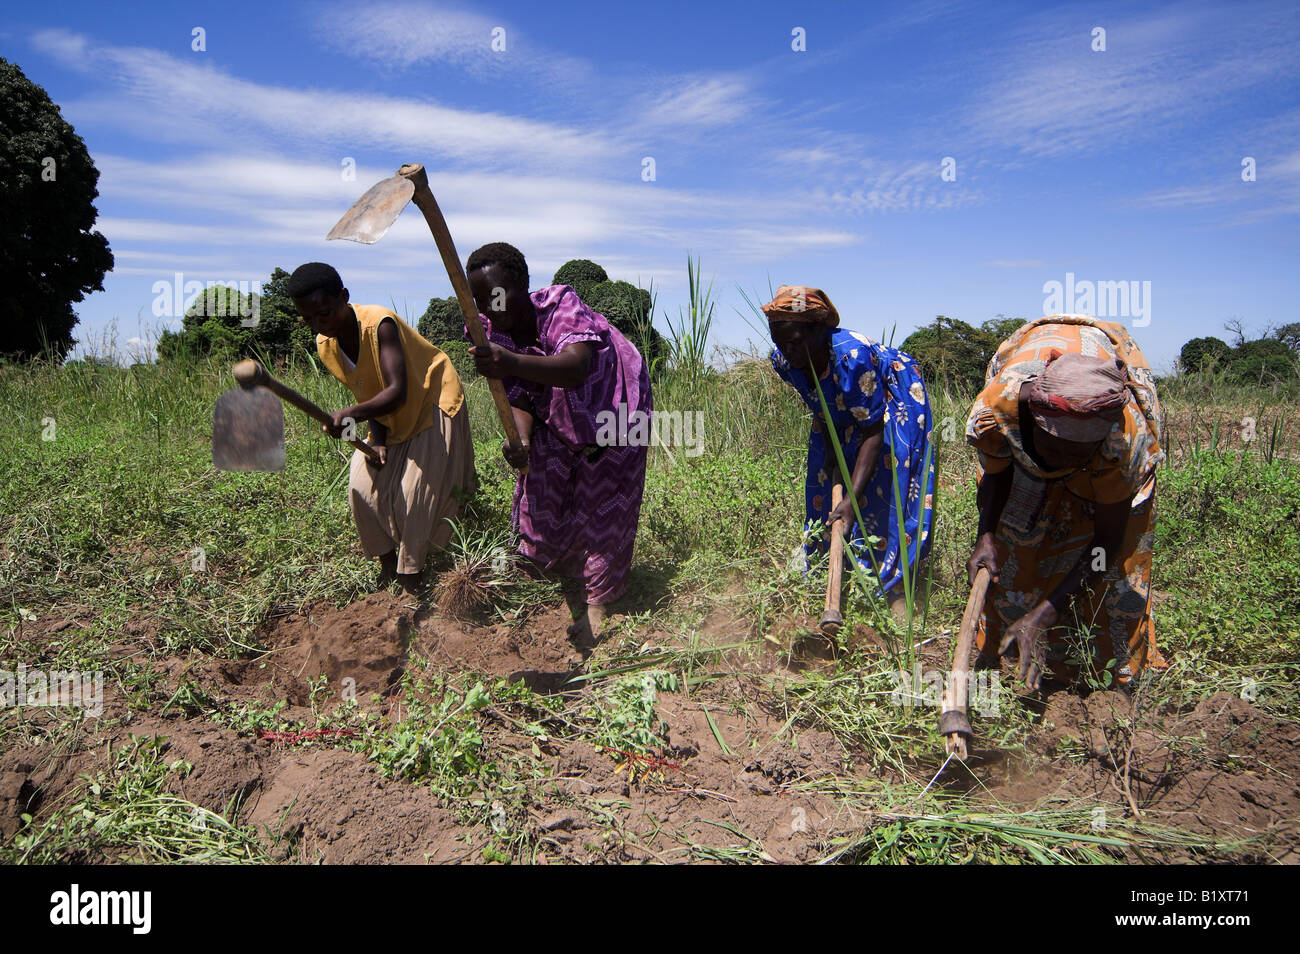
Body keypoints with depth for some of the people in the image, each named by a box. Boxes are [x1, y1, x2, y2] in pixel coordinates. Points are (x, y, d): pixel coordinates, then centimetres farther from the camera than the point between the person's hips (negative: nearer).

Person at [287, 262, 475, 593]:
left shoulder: (380, 324, -30)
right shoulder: (325, 346, -7)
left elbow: (397, 392, -38)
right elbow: (368, 396, -2)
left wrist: (351, 415, -54)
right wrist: (377, 441, -17)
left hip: (433, 402, -7)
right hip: (391, 420, 7)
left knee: (415, 494, -10)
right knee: (363, 487, 0)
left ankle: (410, 582, 3)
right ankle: (387, 565, 18)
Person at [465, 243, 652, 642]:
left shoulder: (561, 305, -32)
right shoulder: (496, 334, -13)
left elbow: (576, 368, -50)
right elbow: (519, 400, -11)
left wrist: (513, 363, -65)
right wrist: (519, 438, -34)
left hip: (612, 416, -5)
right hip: (555, 422, 5)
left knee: (602, 511, 1)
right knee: (541, 499, 8)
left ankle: (597, 601, 17)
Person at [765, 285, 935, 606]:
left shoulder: (852, 357, -42)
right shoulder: (783, 361, -23)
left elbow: (873, 431, -37)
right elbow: (819, 409, -2)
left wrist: (852, 498, -41)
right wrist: (830, 451, -12)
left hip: (892, 400, -6)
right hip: (841, 414, 6)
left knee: (892, 485, -16)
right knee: (827, 477, 4)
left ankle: (894, 584, -10)